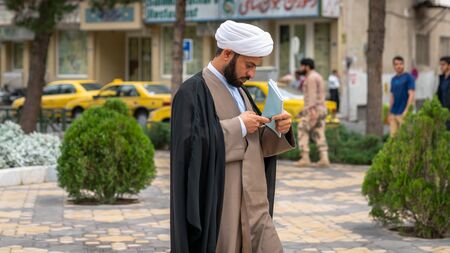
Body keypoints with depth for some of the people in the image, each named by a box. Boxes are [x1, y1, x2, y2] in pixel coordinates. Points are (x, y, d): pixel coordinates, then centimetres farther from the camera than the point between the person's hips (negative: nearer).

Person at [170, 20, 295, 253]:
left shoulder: (239, 91, 16)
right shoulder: (193, 92, -9)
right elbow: (192, 143, -22)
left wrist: (280, 130, -3)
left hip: (254, 207, 7)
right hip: (218, 211, -7)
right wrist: (238, 126, -17)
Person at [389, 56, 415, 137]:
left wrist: (406, 110, -17)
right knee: (393, 135, 4)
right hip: (393, 114, 6)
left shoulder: (408, 77, -4)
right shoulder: (393, 79, 15)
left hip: (403, 113, -6)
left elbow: (411, 95, -10)